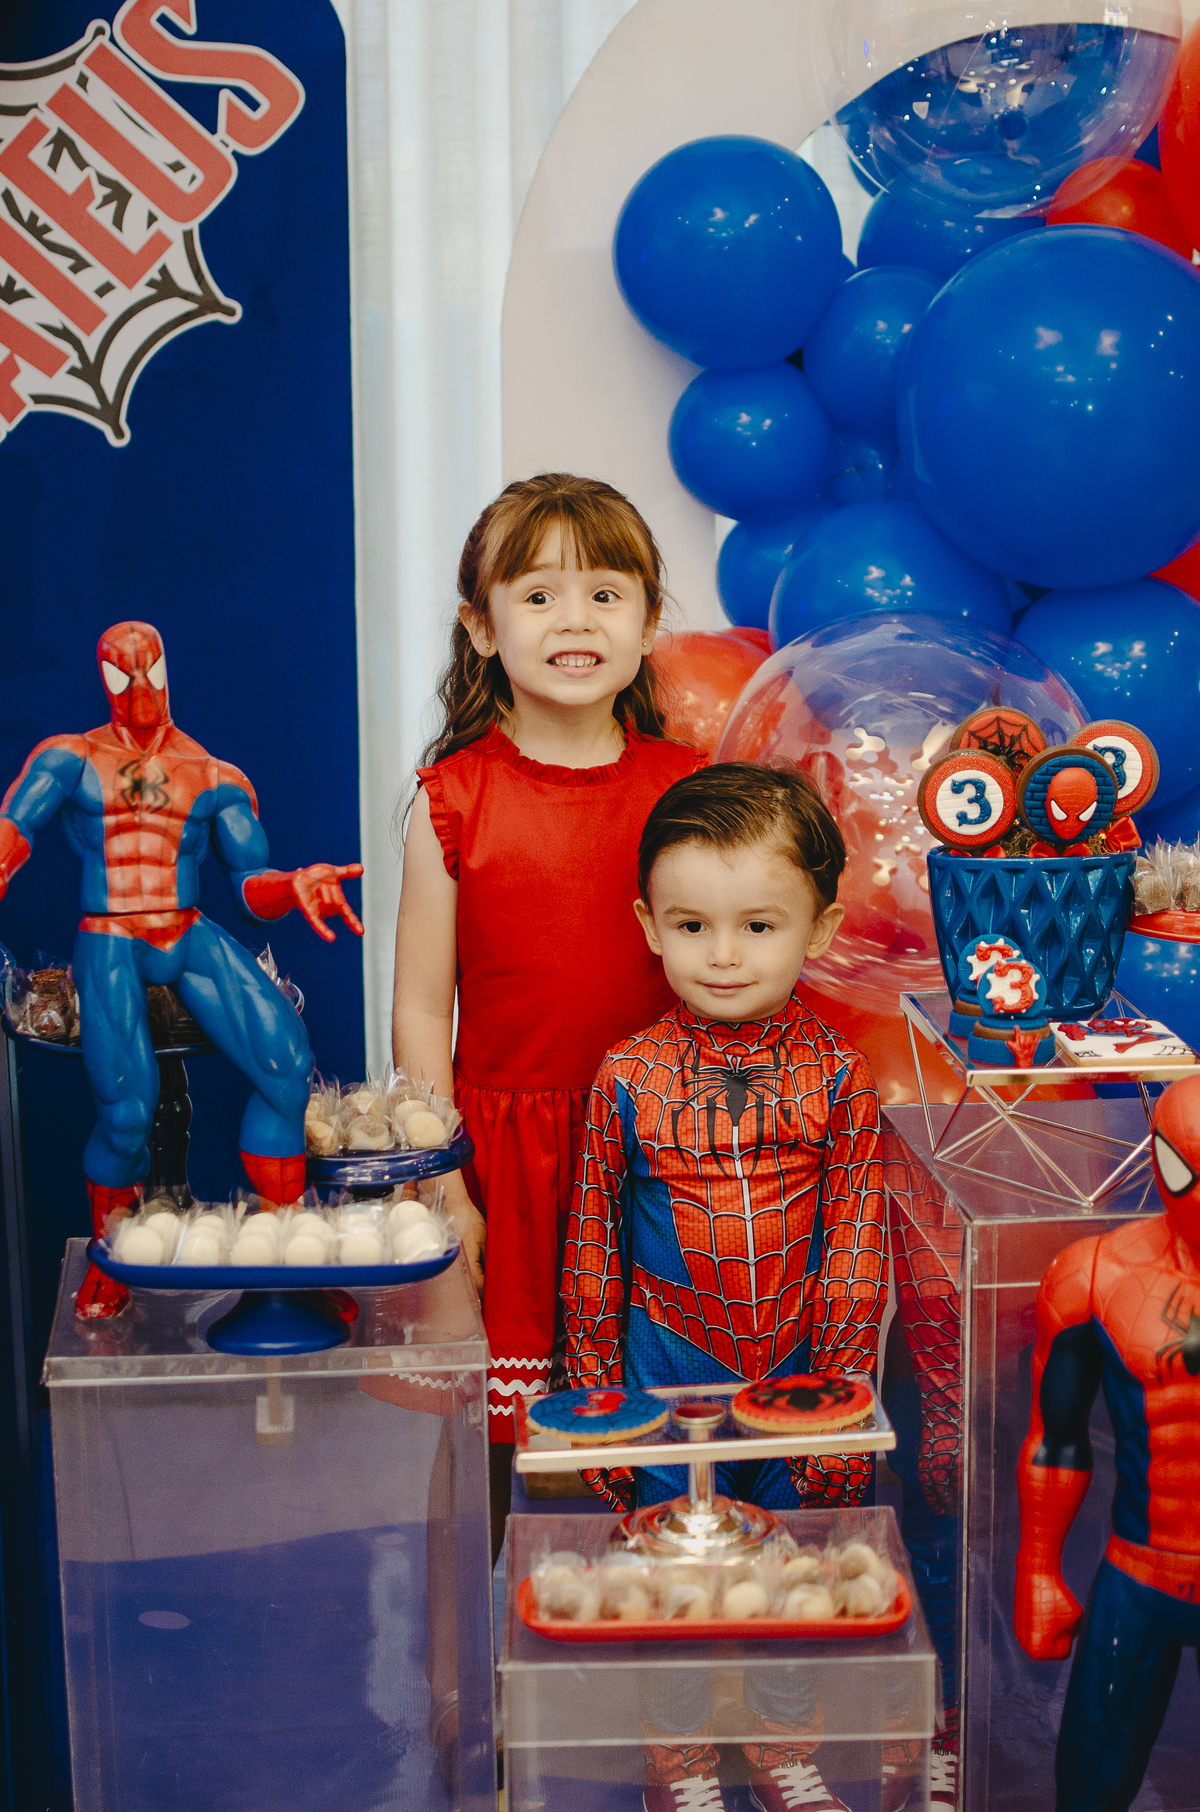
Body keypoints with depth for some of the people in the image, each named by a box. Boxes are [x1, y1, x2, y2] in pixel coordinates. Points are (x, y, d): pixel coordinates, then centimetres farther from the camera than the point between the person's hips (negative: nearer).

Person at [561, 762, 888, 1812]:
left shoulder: (837, 1077, -8)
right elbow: (593, 1256, -1)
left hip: (797, 1370, 1)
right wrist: (597, 1408, 1)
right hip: (666, 1367, -1)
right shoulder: (629, 1078, -9)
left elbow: (855, 1261, -3)